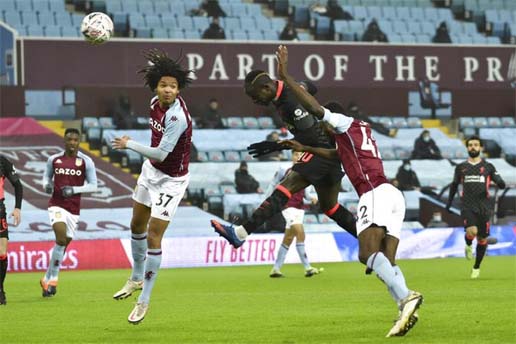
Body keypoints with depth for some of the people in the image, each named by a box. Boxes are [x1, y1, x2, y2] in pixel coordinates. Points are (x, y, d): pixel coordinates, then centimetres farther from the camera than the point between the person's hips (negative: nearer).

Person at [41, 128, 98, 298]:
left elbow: (93, 185, 0)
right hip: (56, 205, -2)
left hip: (74, 208, 2)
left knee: (64, 244, 7)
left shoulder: (86, 161, -1)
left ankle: (47, 279, 24)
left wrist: (74, 190, -15)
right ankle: (53, 279, -14)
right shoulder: (54, 159, 4)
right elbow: (47, 176, 19)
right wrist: (47, 185, -5)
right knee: (61, 238, -22)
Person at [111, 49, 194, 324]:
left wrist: (129, 144, -22)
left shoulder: (177, 116, -31)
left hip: (171, 180, -8)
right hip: (151, 170, 8)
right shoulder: (155, 102, -7)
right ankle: (136, 278, 43)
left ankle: (144, 301, 3)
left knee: (153, 237, -8)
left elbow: (160, 154, -31)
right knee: (137, 225, 21)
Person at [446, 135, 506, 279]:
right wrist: (449, 202, 20)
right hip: (467, 206, -1)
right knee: (471, 231, -25)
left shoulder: (488, 167, 7)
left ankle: (476, 267, 23)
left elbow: (502, 184, 3)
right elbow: (454, 185, 24)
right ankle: (468, 245, 11)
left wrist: (499, 183, -20)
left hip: (484, 207, 1)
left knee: (482, 238, 4)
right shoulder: (460, 167, 11)